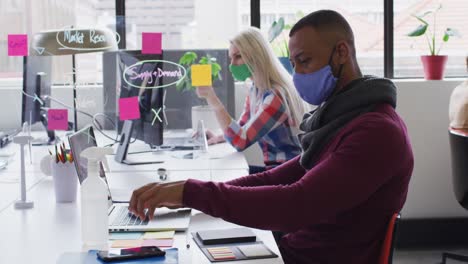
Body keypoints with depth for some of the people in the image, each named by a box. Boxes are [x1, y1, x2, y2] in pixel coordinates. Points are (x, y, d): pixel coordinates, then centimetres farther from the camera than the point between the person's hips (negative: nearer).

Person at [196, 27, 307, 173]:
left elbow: (241, 141, -27)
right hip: (273, 167, 8)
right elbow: (241, 130, 18)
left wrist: (212, 98, -31)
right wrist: (218, 138, -4)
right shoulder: (255, 91, 7)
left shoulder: (276, 96, -22)